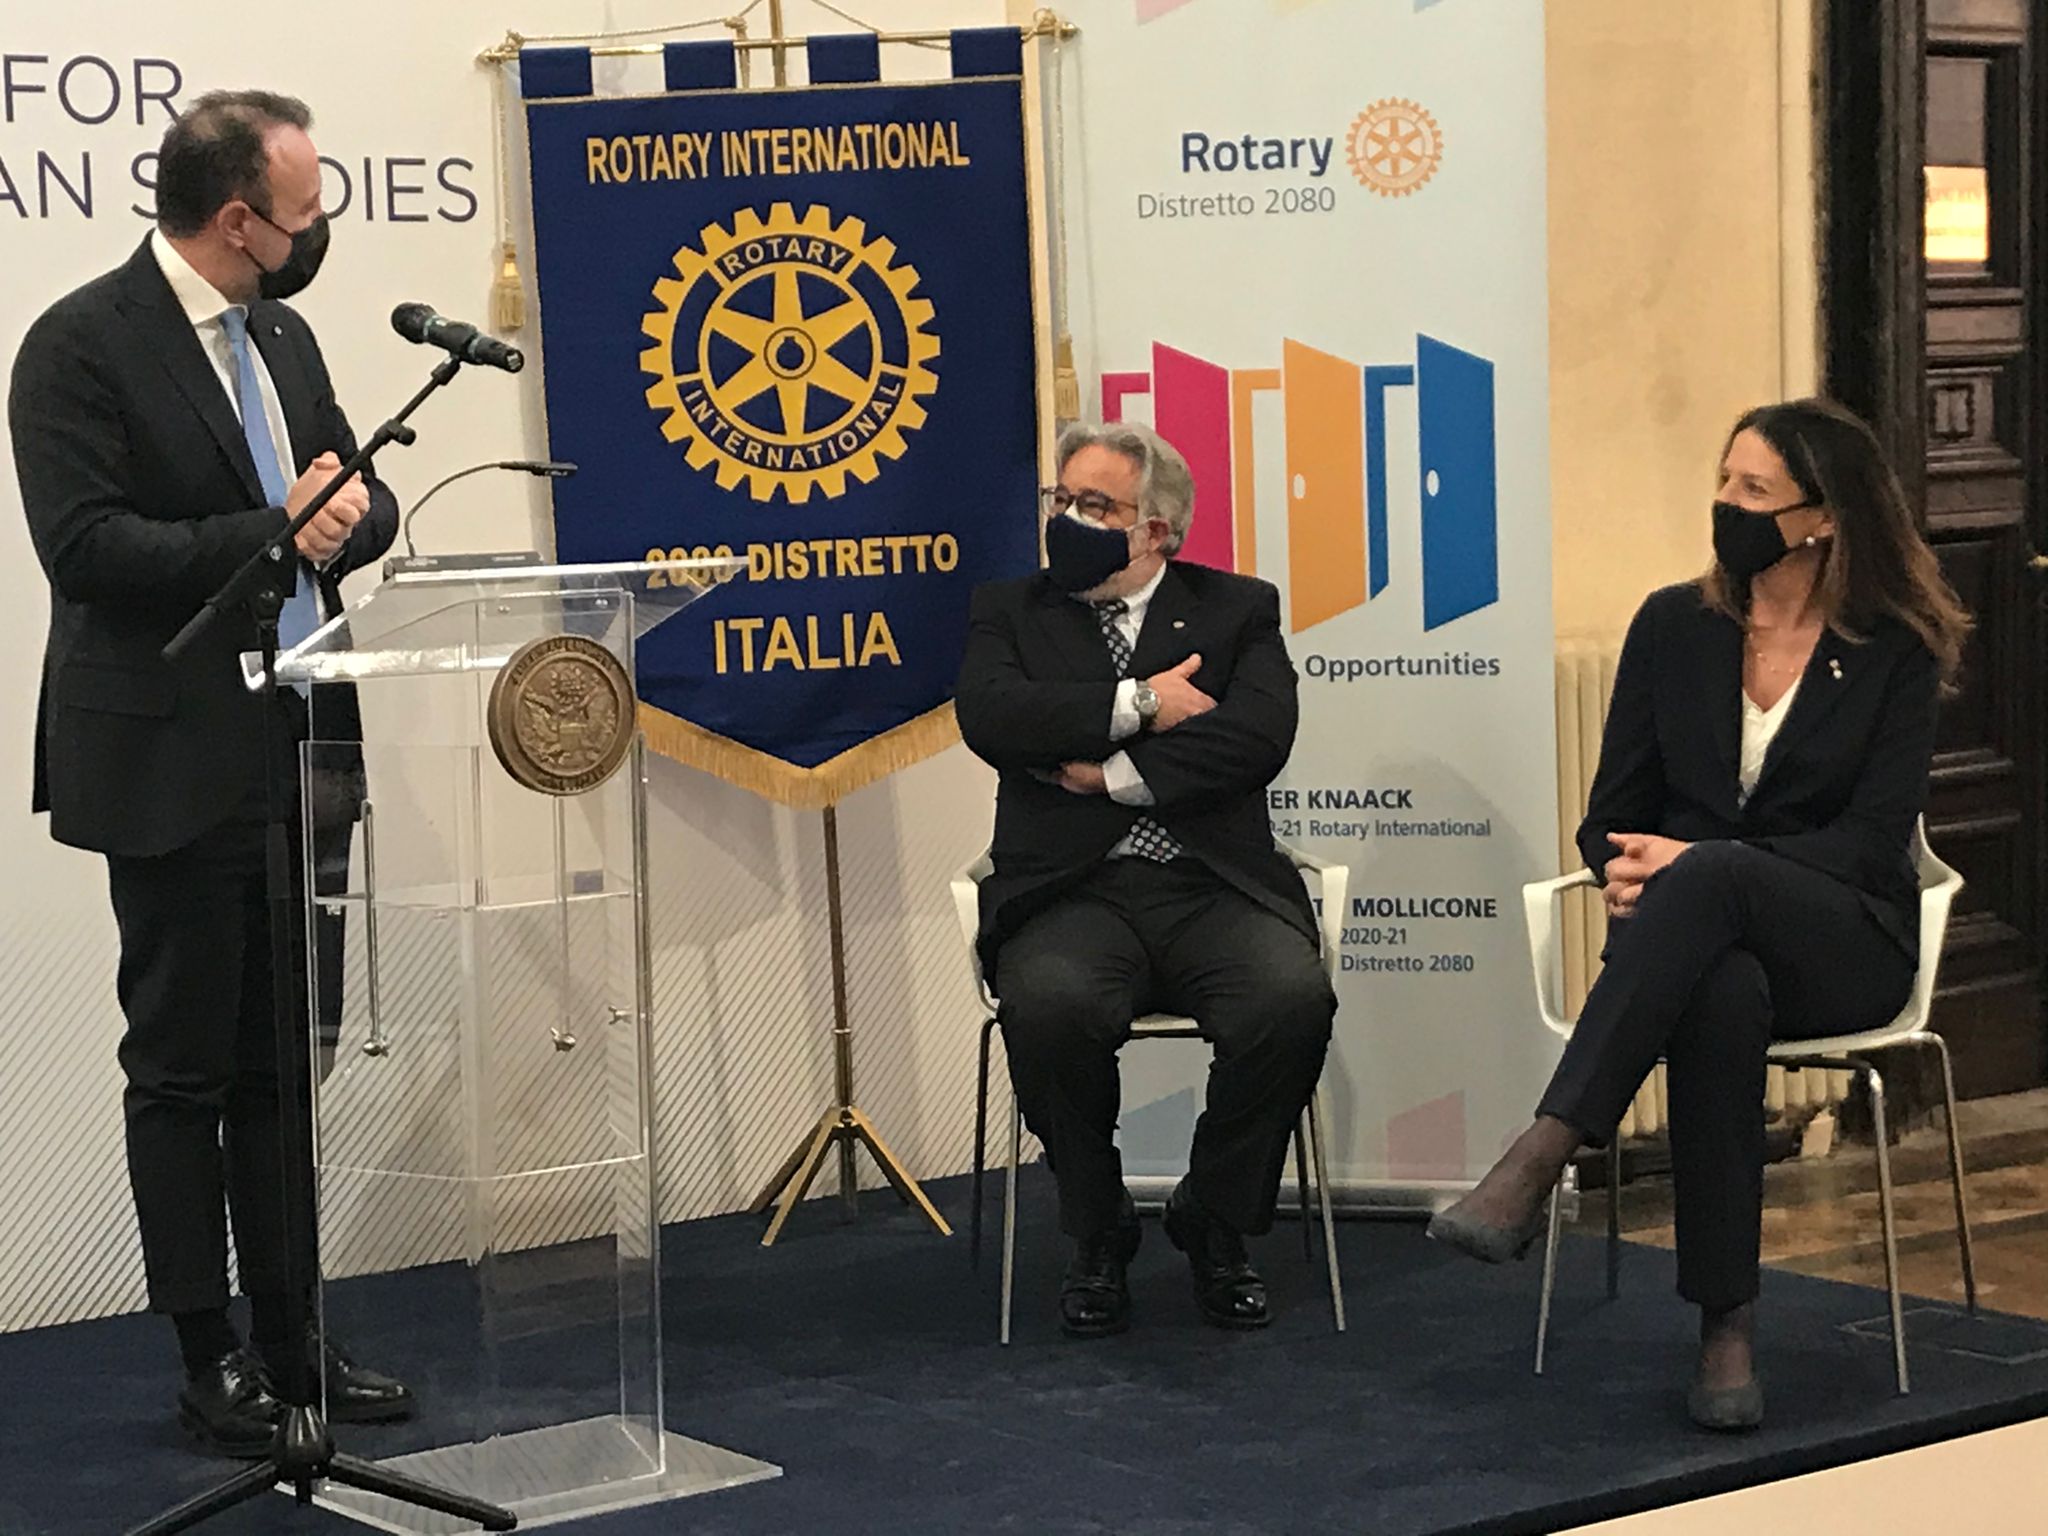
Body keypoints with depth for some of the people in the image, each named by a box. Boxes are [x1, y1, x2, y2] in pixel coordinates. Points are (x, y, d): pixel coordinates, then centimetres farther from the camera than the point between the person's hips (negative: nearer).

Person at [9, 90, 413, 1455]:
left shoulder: (282, 338, 12)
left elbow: (366, 505, 17)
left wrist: (344, 513, -7)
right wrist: (271, 536, -21)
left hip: (299, 756, 7)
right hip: (176, 765, -7)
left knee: (282, 1065, 13)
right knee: (183, 1070, 3)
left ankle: (288, 1331, 22)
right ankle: (211, 1354, 11)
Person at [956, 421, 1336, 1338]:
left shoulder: (1237, 610, 13)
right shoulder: (1012, 611, 16)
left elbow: (1258, 736, -6)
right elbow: (988, 714, -6)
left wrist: (1114, 772, -8)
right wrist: (1137, 705, -8)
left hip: (1214, 887, 0)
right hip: (1074, 893, 0)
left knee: (1291, 998, -30)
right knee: (1048, 1005, -34)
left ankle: (1214, 1225, -3)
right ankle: (1098, 1239, -7)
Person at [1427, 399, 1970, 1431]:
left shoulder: (1896, 652, 1)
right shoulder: (1674, 627, 9)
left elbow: (1874, 839, -7)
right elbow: (1614, 808, 10)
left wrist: (1691, 861, -19)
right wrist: (1622, 871, -17)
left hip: (1842, 941, -2)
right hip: (1696, 934, 2)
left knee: (1710, 876, -39)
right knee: (1721, 998, -39)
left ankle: (1538, 1160, -47)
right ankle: (1725, 1324, -38)